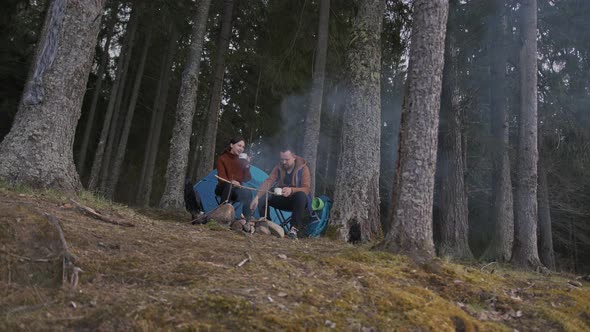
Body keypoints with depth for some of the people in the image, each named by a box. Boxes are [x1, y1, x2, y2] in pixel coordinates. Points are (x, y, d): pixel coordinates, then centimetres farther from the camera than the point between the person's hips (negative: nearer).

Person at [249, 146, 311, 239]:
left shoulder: (303, 168, -13)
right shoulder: (279, 168, -2)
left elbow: (306, 189, -23)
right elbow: (268, 182, -13)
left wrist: (291, 190, -43)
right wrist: (256, 197, -30)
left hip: (297, 200, -4)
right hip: (281, 198, 4)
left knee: (301, 195, -40)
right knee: (262, 199, -21)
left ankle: (294, 228, -36)